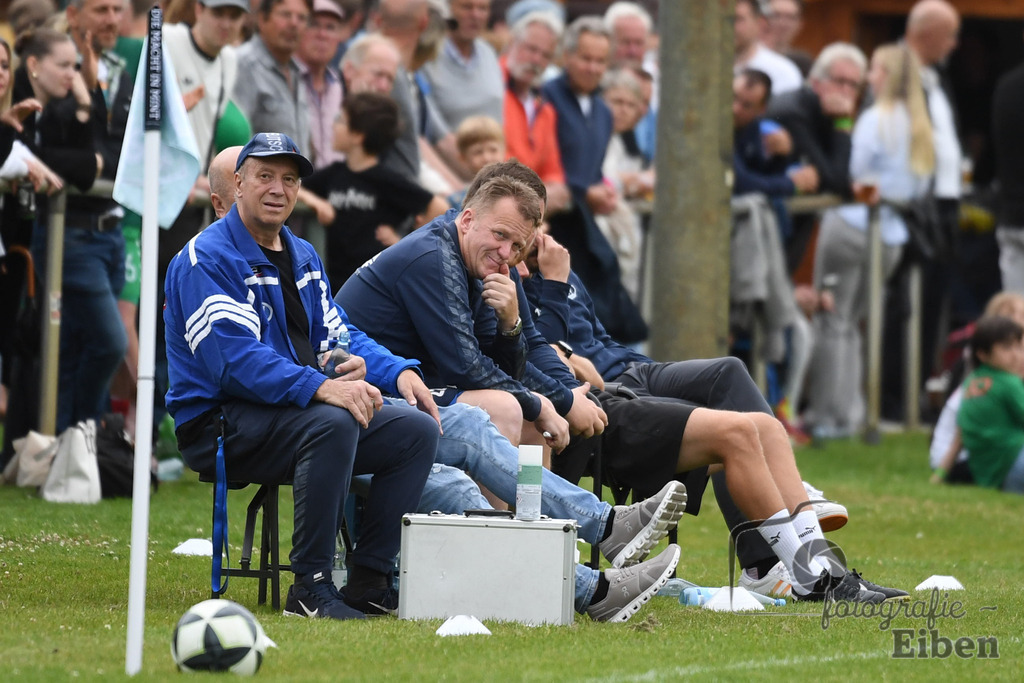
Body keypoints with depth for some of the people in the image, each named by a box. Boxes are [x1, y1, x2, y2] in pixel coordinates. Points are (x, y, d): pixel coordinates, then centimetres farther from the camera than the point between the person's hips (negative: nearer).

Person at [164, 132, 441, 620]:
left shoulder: (303, 258, 18)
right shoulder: (206, 259, -11)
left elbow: (336, 334, 19)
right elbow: (234, 359, -24)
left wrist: (398, 372, -2)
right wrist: (321, 387, -36)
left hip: (300, 413, 9)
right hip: (219, 425, -9)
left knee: (418, 429, -6)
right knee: (332, 423, -35)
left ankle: (368, 581, -7)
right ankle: (310, 588, -30)